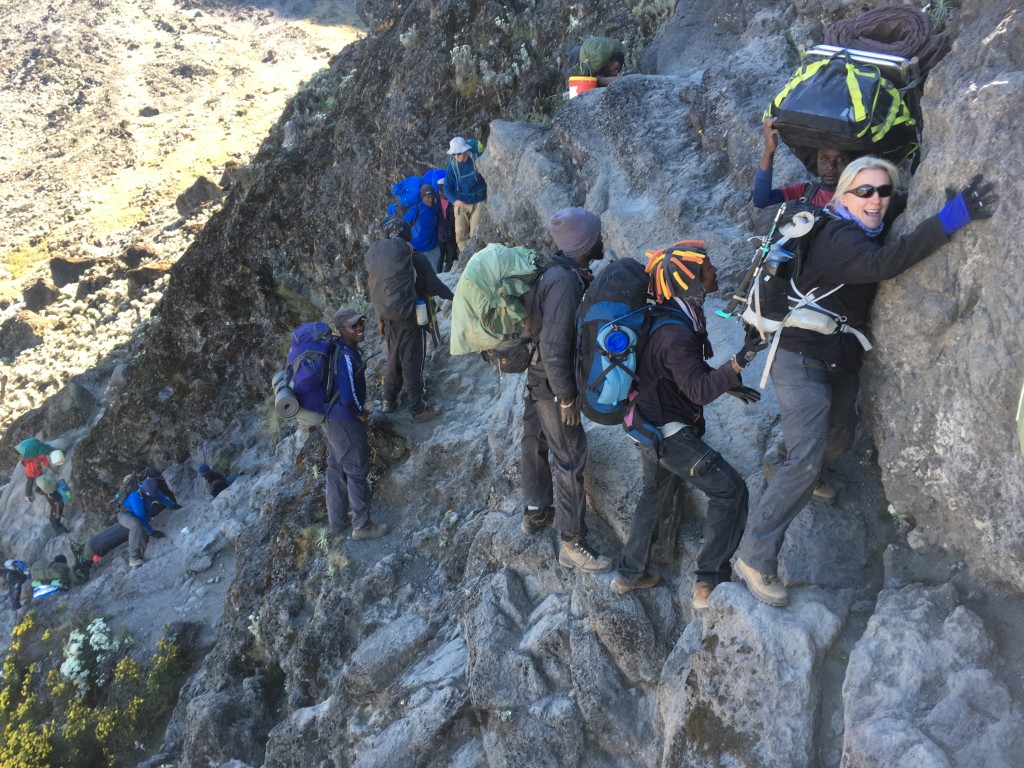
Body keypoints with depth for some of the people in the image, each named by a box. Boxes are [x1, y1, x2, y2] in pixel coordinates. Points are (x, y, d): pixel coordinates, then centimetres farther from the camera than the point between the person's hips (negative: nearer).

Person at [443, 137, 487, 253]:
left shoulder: (477, 159, -15)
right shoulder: (452, 164, -7)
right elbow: (447, 187, -4)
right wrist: (454, 200, -21)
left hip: (478, 202, -2)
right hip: (461, 202, 3)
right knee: (460, 234, 2)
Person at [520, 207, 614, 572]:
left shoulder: (559, 271, 1)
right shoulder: (565, 283, -29)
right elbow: (554, 348, -30)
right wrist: (567, 398, -23)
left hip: (536, 376, 10)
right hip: (553, 384, -10)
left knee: (537, 443, 23)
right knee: (570, 458, -1)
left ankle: (536, 512, 43)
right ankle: (572, 543, 8)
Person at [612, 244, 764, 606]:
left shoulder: (672, 319, 4)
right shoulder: (676, 334, -27)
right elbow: (700, 391, -32)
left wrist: (727, 383, 17)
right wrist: (737, 364, -42)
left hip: (651, 425, 10)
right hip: (670, 434, -10)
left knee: (655, 494, 24)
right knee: (730, 490, -5)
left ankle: (629, 574, 38)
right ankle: (710, 582, -3)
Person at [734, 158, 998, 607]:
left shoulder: (869, 233, 8)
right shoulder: (840, 237, -23)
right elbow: (880, 264, -40)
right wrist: (950, 218, -46)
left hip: (841, 359, 9)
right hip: (801, 357, -9)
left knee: (839, 439, 22)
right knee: (806, 458, -18)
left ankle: (802, 478, 54)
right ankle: (755, 558, -14)